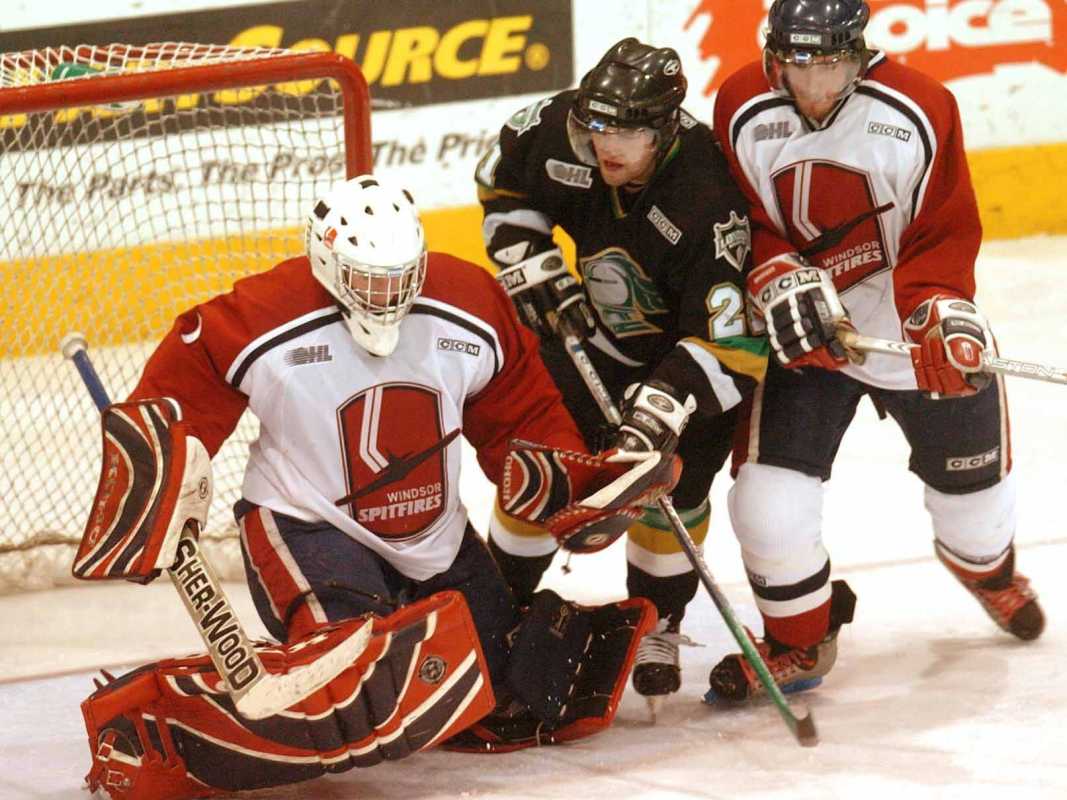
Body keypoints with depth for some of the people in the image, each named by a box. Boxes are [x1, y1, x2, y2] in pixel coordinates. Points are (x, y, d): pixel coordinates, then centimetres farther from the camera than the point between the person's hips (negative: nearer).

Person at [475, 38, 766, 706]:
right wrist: (536, 271, -10)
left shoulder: (708, 205, -37)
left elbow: (730, 344, -37)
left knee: (671, 488, -12)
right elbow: (502, 184, 0)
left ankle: (656, 627, 11)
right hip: (591, 331, 4)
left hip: (692, 340, -4)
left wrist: (663, 405, -47)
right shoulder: (561, 132, -24)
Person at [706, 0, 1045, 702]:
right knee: (769, 496, -11)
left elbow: (944, 235, -15)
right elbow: (738, 224, -5)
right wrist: (780, 280, -23)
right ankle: (799, 639, 16)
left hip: (917, 326, 0)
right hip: (805, 332, 1)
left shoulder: (920, 110, -19)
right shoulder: (743, 111, -14)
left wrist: (943, 317, -30)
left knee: (971, 473, 16)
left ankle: (986, 565, 54)